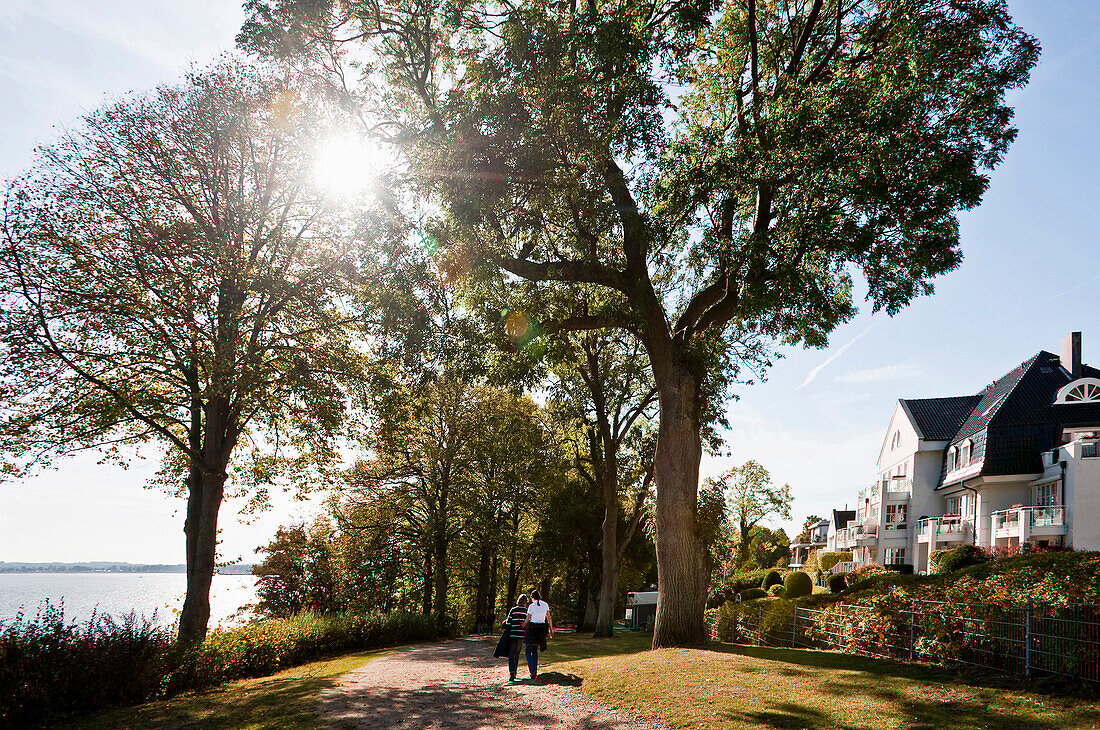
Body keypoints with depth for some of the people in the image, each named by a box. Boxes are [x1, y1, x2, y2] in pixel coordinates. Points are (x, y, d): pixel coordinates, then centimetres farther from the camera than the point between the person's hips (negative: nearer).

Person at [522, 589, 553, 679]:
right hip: (542, 628, 5)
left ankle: (533, 671, -14)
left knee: (528, 651, 2)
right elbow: (549, 618, 8)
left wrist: (521, 627, 9)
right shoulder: (545, 605, 4)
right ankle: (535, 670, 16)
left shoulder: (531, 606, -8)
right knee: (535, 650, 20)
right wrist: (551, 629, 17)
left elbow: (527, 620, -4)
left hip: (532, 628, -5)